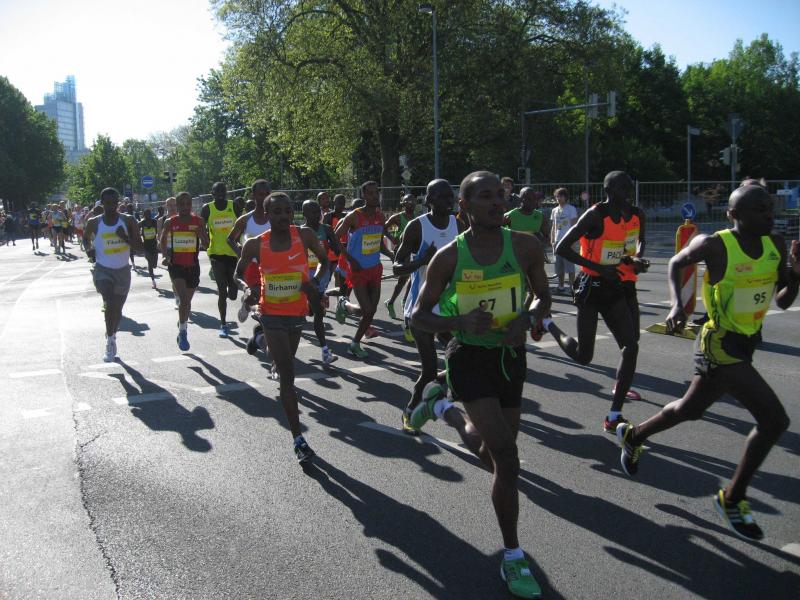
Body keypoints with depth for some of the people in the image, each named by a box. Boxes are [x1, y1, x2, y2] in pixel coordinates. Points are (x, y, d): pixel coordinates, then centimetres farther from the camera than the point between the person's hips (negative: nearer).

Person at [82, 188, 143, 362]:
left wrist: (126, 238, -23)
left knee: (117, 309, 14)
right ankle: (110, 341, -12)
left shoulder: (128, 221, -5)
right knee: (110, 304, -24)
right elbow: (85, 238, 17)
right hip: (102, 269, -2)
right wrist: (89, 249, -3)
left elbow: (139, 246, -5)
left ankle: (112, 336, 41)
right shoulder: (94, 223, -4)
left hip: (122, 270, 2)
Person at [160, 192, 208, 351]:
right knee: (183, 299, -16)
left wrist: (200, 232, -19)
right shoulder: (170, 222, -1)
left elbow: (206, 244, -2)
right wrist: (167, 255, -1)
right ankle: (182, 333, -7)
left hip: (193, 266, 2)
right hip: (176, 265, -2)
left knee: (187, 300, 15)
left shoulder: (198, 221, -1)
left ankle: (183, 326, 36)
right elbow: (162, 241, 14)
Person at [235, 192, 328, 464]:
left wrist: (314, 281, -15)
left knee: (286, 364, 23)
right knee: (287, 375, -8)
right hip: (272, 314, -2)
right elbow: (238, 274, 4)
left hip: (298, 312, 2)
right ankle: (298, 439, -5)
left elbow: (324, 260, 5)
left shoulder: (305, 235, -12)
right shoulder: (255, 245, -11)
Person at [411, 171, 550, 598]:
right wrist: (461, 321, -25)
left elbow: (543, 296, 7)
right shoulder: (449, 257, -12)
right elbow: (418, 317, -6)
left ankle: (441, 408, 52)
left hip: (510, 356, 4)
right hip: (469, 358, -4)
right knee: (506, 457, -15)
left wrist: (527, 318, -16)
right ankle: (513, 557, 3)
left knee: (491, 453, 19)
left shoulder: (524, 246, -8)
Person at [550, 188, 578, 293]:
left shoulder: (571, 209, -1)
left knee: (569, 265, -6)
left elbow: (574, 226, -5)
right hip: (557, 241, 5)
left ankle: (572, 286, -3)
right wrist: (552, 240, 8)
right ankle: (561, 286, 14)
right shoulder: (554, 210, 14)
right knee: (559, 266, 7)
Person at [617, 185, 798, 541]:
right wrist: (677, 305, -10)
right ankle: (732, 498, 6)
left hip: (746, 344, 8)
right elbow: (676, 264, 2)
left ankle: (633, 435, 48)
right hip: (720, 345, -8)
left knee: (690, 410, 22)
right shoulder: (715, 245, -16)